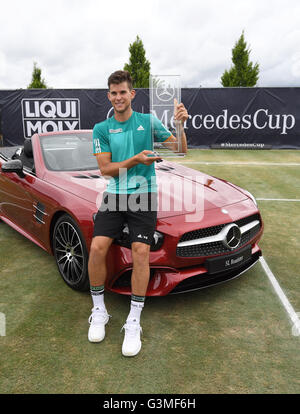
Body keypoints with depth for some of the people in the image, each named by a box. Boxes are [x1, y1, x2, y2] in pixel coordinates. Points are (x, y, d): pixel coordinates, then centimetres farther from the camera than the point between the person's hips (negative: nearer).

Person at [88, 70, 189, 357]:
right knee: (97, 247, -14)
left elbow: (179, 150, 5)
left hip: (144, 194, -1)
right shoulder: (101, 129, 8)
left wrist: (180, 124, -14)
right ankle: (99, 310, 10)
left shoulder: (148, 121, 7)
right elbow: (105, 169, -1)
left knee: (141, 251, -15)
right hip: (114, 195, 1)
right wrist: (135, 160, -15)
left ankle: (134, 322, -1)